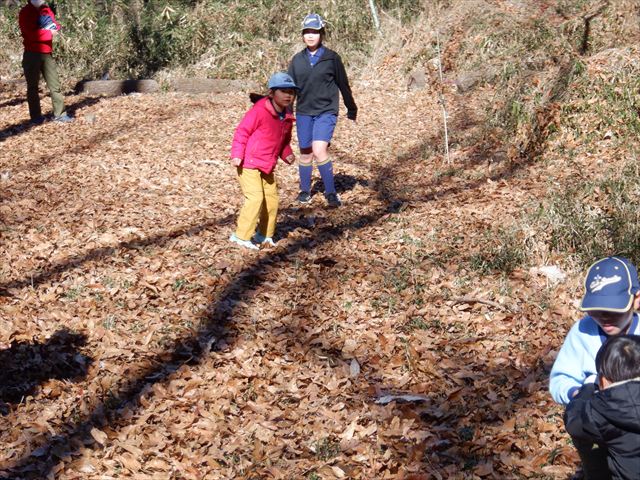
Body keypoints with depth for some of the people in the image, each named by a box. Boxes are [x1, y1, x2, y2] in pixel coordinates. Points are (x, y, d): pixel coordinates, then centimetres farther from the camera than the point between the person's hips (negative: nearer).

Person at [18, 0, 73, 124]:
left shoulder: (47, 10, 14)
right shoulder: (25, 12, -6)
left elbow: (55, 27, 11)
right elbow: (30, 33, -17)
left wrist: (54, 28, -12)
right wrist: (49, 33, -12)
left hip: (47, 53, 6)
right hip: (32, 54, -6)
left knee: (55, 84, 3)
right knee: (32, 86, -1)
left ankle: (59, 114, 7)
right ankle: (35, 116, 2)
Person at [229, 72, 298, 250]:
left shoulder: (287, 116, 5)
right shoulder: (259, 110, -19)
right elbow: (242, 131, -15)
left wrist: (287, 154, 0)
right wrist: (237, 155, -21)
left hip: (267, 167, 8)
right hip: (248, 164, -8)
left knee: (271, 199, 9)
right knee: (255, 198, -16)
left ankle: (265, 235, 25)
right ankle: (241, 236, -6)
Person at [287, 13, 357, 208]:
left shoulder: (332, 58, -3)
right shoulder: (297, 60, 5)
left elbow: (343, 85, 5)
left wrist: (352, 110, 12)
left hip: (326, 112, -3)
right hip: (303, 113, 4)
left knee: (319, 151, -18)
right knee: (305, 153, 10)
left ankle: (330, 192, -6)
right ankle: (305, 190, 28)